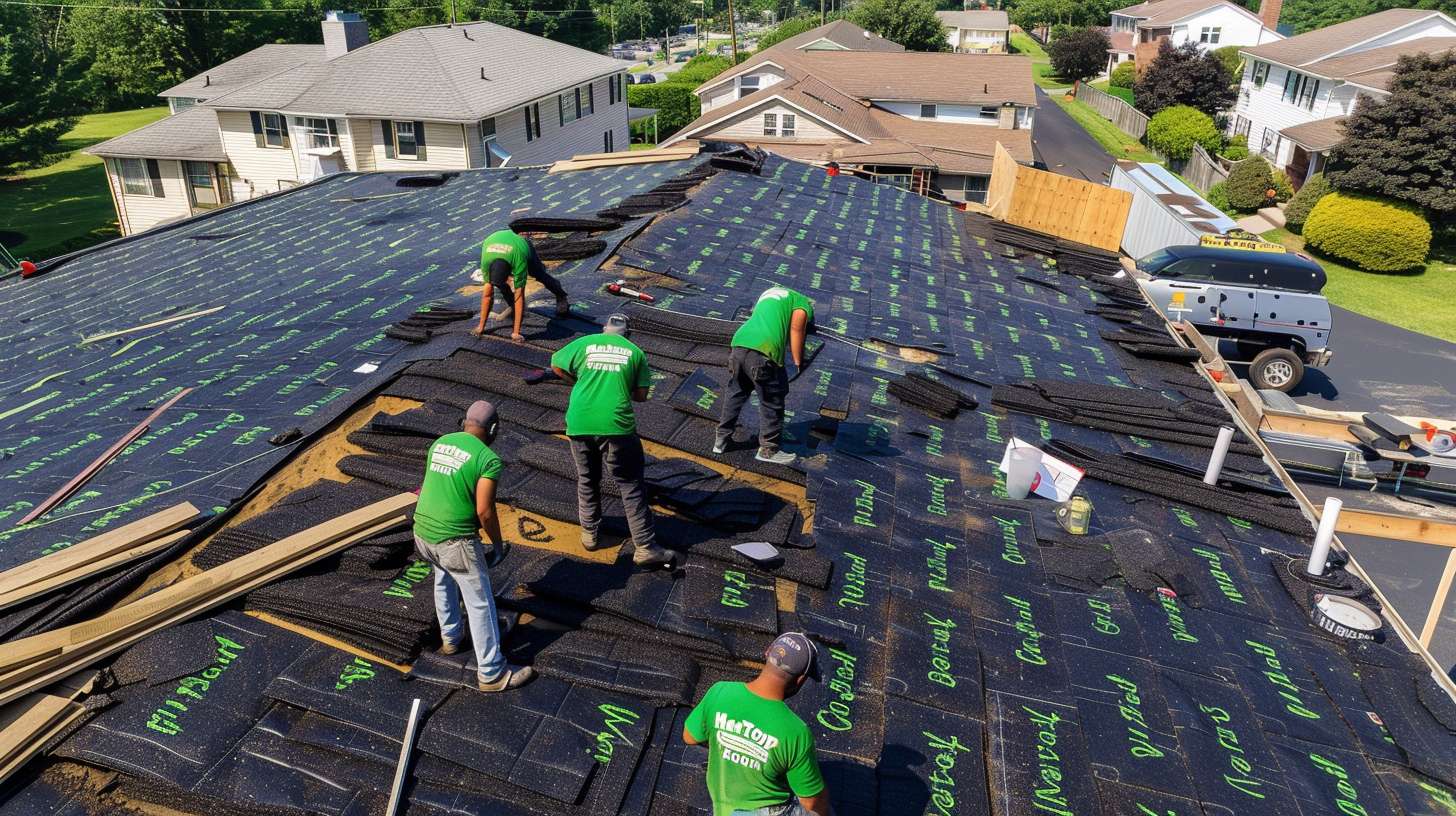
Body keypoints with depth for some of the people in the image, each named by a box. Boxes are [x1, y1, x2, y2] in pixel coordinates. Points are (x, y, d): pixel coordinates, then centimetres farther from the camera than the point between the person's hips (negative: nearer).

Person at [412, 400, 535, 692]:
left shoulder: (439, 443, 8)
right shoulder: (488, 459, -12)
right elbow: (484, 511, -16)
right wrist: (498, 543, 0)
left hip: (422, 532, 7)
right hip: (456, 540, -7)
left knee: (444, 580, 33)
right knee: (480, 604, 3)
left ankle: (450, 638, 48)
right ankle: (492, 673, 10)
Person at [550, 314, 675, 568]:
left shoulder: (583, 343, 10)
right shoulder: (635, 352, 7)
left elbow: (556, 366, 16)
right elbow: (641, 395, 6)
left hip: (579, 424, 2)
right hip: (616, 425, -2)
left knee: (587, 480, 22)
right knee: (631, 486, 5)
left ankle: (589, 533, 34)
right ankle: (644, 547, 7)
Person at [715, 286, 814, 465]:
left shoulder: (769, 293, 35)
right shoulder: (803, 302, 13)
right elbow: (796, 329, -2)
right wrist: (798, 362, 4)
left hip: (738, 345, 7)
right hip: (762, 353, -7)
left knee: (735, 395, 24)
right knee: (771, 404, 10)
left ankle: (721, 440, 33)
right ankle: (768, 450, 20)